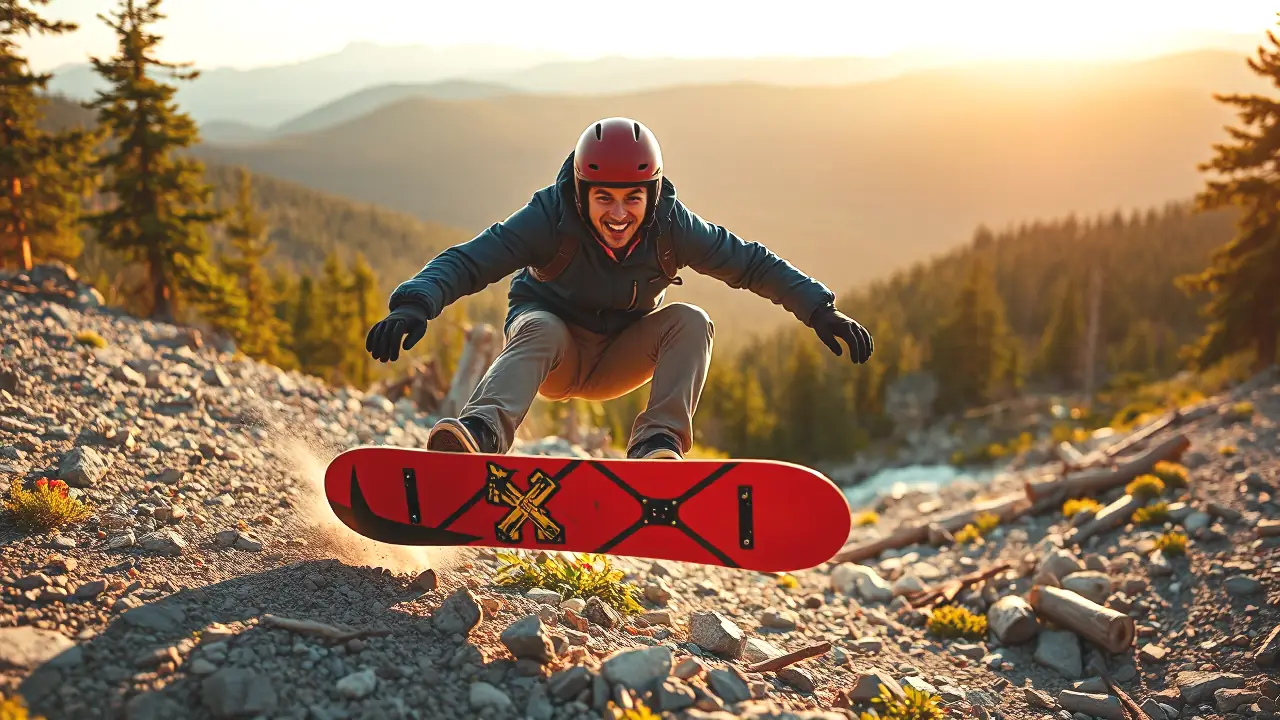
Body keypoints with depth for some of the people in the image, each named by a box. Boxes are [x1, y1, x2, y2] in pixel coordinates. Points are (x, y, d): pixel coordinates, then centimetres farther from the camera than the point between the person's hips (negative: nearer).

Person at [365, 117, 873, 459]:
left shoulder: (671, 228, -19)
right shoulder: (551, 219, -26)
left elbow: (752, 264, -11)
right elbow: (467, 261, -31)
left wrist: (820, 310, -16)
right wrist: (414, 305, -49)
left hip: (618, 361, 3)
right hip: (554, 352, -2)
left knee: (691, 322, -22)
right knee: (541, 328, -35)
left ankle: (658, 445, -31)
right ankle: (482, 432, -52)